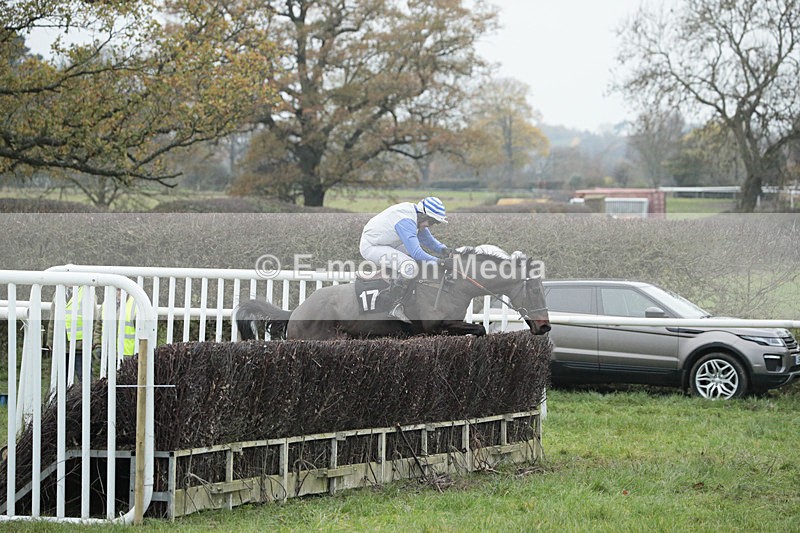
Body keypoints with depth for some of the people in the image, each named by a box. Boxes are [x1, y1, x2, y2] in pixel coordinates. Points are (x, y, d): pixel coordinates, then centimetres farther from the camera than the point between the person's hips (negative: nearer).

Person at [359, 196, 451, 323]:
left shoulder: (415, 216, 4)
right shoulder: (406, 222, -27)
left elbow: (427, 239, 14)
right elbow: (416, 253, -29)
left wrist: (442, 249, -3)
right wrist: (438, 262, -23)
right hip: (371, 247, -11)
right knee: (410, 266, -27)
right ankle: (396, 307, -20)